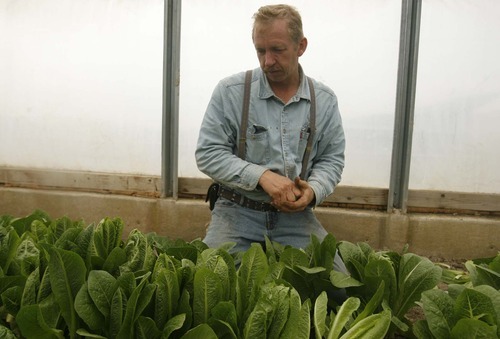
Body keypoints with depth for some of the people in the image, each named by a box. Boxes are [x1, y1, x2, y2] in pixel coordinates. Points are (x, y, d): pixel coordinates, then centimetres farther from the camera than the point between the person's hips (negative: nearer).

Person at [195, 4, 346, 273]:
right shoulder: (230, 91, -9)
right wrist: (262, 175, -22)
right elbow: (208, 153, -10)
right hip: (237, 211, -2)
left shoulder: (324, 100, 1)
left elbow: (331, 158, 7)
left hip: (296, 215, 3)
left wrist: (313, 191, -15)